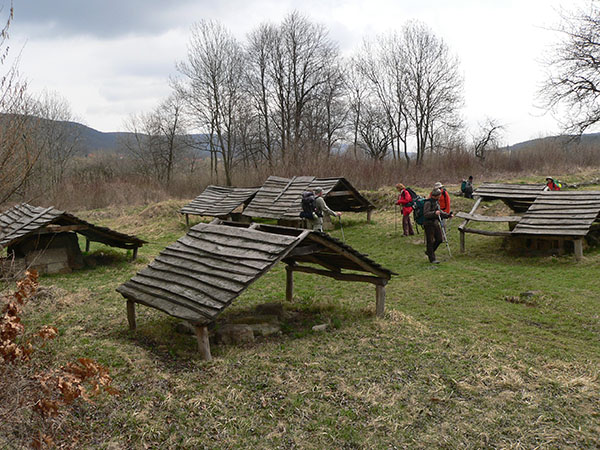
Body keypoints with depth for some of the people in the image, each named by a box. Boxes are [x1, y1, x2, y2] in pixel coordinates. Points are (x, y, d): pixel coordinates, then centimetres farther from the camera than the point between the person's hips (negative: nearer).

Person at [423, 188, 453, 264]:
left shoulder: (436, 202, 11)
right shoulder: (428, 203, -17)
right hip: (429, 224, -9)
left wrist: (448, 215, 14)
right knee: (430, 241, -1)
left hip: (435, 223, 9)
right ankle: (432, 259, 6)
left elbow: (440, 211, 23)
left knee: (439, 239, 10)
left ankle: (429, 252, 29)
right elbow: (426, 214, -25)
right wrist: (434, 213, -37)